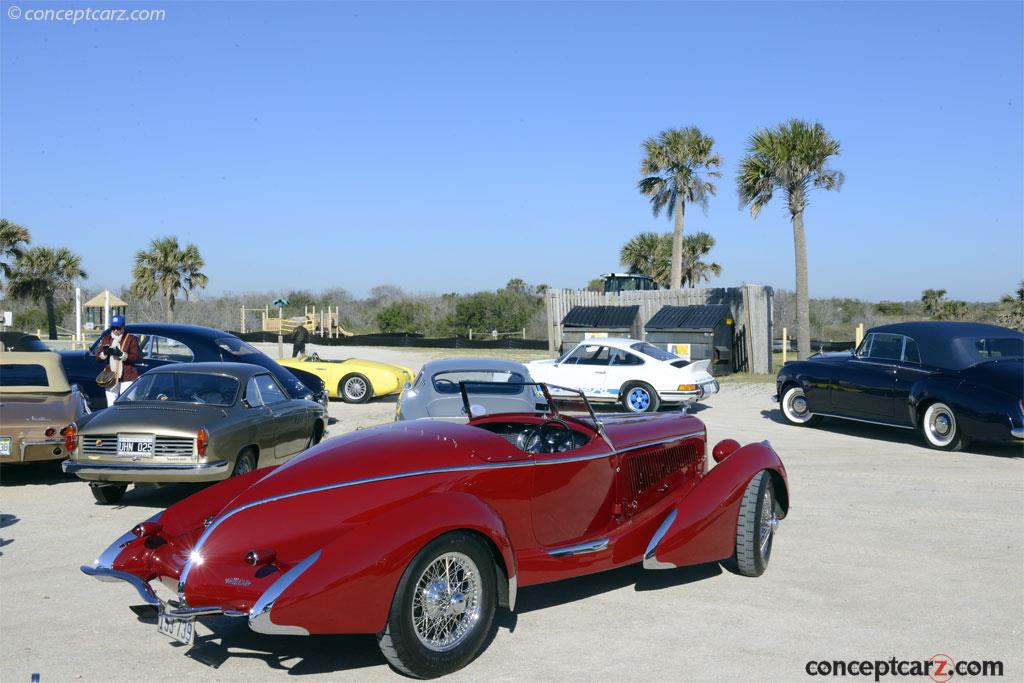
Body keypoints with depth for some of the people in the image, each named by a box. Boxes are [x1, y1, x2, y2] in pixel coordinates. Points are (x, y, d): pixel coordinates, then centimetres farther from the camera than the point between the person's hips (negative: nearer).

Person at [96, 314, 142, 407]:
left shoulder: (131, 338, 0)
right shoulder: (106, 339, 14)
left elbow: (137, 357, -10)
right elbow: (98, 358, 12)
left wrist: (121, 354, -20)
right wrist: (105, 353, -10)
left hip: (127, 379, -5)